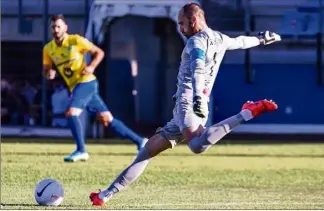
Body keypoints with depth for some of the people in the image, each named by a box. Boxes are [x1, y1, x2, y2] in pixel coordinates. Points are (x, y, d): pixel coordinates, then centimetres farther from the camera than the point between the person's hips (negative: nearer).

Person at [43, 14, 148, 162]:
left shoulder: (75, 40, -7)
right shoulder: (48, 49, 7)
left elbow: (99, 52, -2)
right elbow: (46, 69, 12)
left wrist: (91, 67, -19)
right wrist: (48, 73, -12)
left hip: (86, 82, -6)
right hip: (74, 87, 6)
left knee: (71, 113, -23)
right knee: (107, 119, 7)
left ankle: (81, 151, -17)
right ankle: (140, 141, 14)